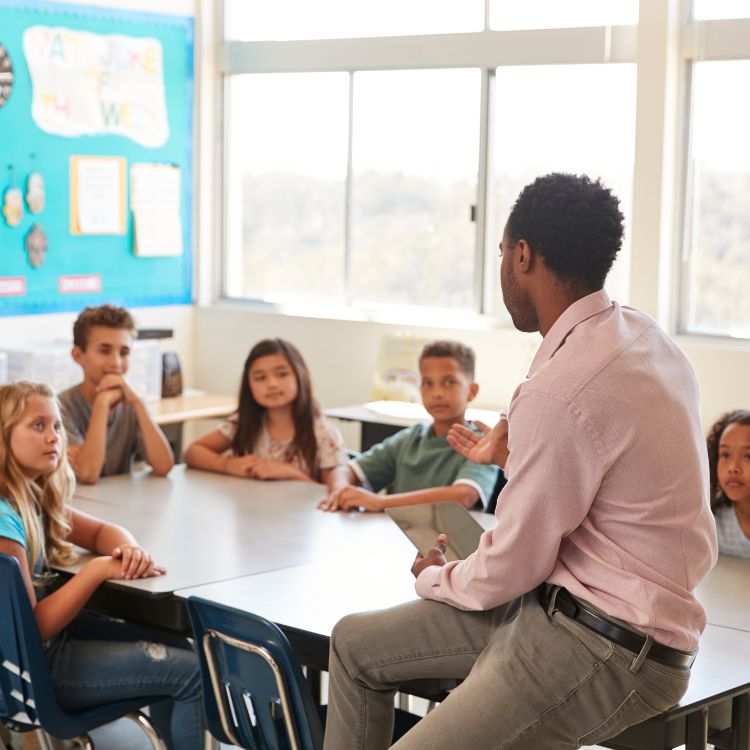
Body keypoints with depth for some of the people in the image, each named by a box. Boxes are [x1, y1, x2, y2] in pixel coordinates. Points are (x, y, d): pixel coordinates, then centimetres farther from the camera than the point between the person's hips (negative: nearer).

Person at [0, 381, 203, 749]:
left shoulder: (33, 497, 3)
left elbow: (102, 531, 14)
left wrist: (130, 550, -9)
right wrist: (98, 570, -29)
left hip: (48, 635, 10)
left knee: (176, 648, 19)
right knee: (194, 672, -8)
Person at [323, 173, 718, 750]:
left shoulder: (561, 389, -26)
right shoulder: (640, 334, 4)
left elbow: (513, 567, -16)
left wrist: (435, 577, 4)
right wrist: (512, 457, 30)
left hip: (608, 652, -10)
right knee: (356, 643, 14)